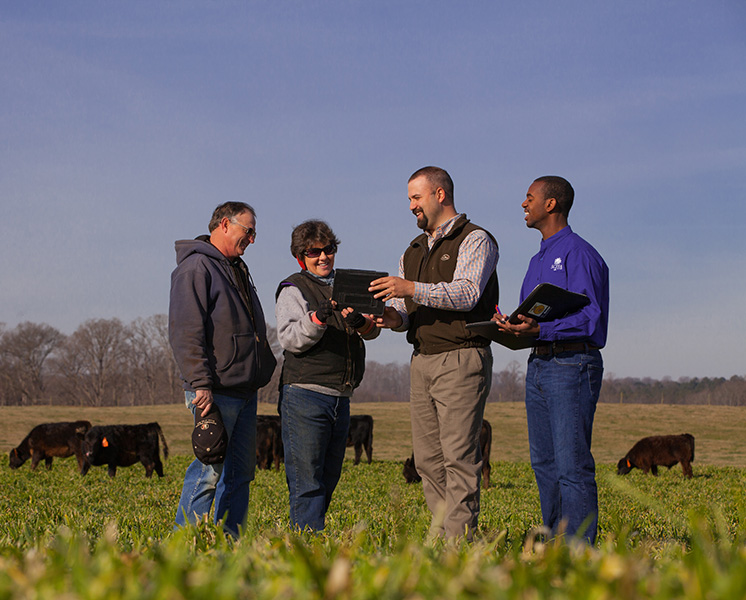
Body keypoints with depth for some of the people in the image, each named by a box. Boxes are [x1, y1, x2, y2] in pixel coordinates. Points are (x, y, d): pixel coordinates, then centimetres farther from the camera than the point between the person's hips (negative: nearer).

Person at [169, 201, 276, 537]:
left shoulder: (238, 270, 22)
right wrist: (200, 384, -22)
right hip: (216, 392, -9)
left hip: (245, 390, 9)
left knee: (241, 471, 9)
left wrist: (263, 370, 21)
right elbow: (186, 331, -16)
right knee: (210, 469, -11)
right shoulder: (196, 267, -8)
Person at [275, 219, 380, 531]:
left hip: (340, 398, 7)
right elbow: (290, 340, -11)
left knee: (328, 480, 10)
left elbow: (373, 329, 11)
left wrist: (361, 323, -12)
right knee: (307, 482, -9)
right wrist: (317, 318, -28)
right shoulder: (293, 289, 0)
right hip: (305, 396, -7)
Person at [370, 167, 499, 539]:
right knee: (427, 457, 5)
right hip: (421, 360, 7)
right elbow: (405, 306, 18)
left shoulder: (475, 240, -1)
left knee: (459, 455, -11)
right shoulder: (413, 251, 22)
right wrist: (394, 317, -7)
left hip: (462, 358, -7)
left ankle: (460, 539, -12)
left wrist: (412, 289, -27)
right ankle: (440, 533, 10)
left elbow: (466, 293, -17)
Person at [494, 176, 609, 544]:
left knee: (572, 463, -11)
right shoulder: (538, 260, 22)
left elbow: (588, 318, -16)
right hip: (538, 364, 9)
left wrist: (538, 330, -27)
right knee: (543, 462, 9)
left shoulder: (578, 254, -7)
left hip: (573, 365, -9)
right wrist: (512, 327, 4)